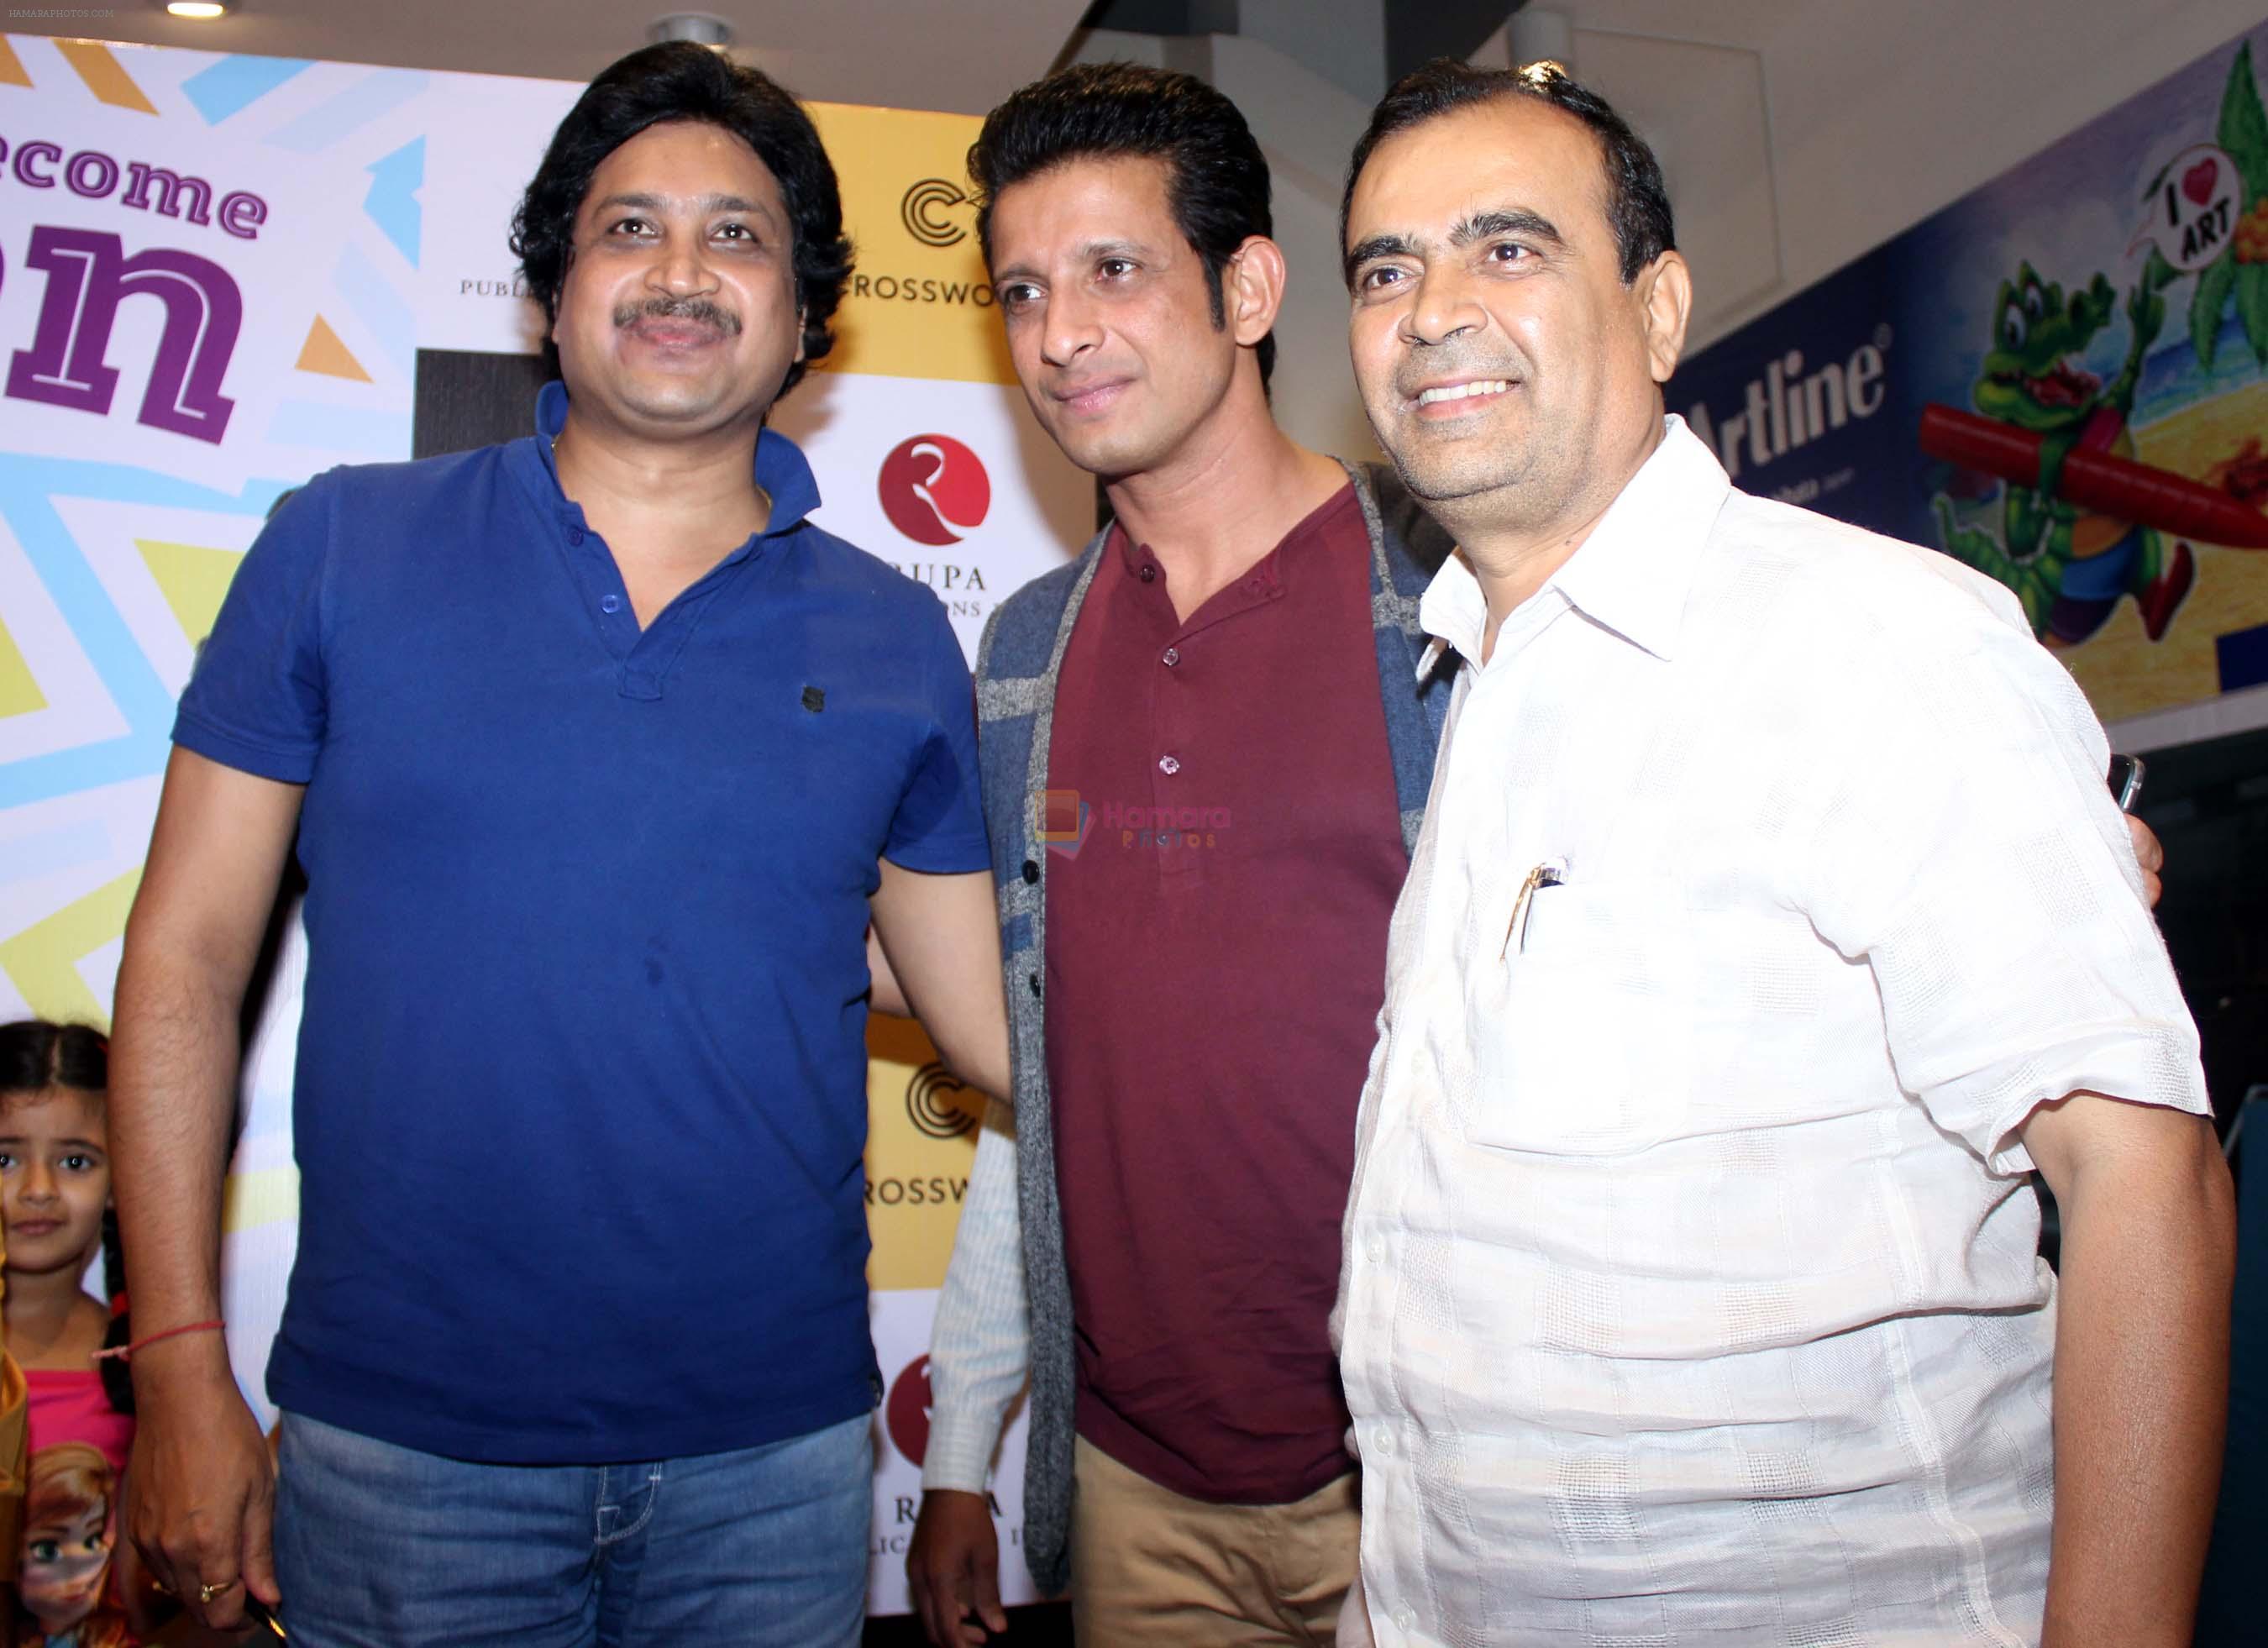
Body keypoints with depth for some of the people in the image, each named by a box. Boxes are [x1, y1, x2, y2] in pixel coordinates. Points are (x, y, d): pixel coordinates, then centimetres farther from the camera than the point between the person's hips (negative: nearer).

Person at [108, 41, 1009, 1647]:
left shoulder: (893, 640, 1)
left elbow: (1008, 1019, 5)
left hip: (774, 1452, 2)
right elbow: (188, 960, 0)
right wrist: (181, 1365, -3)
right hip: (400, 1444, -1)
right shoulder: (341, 550, -1)